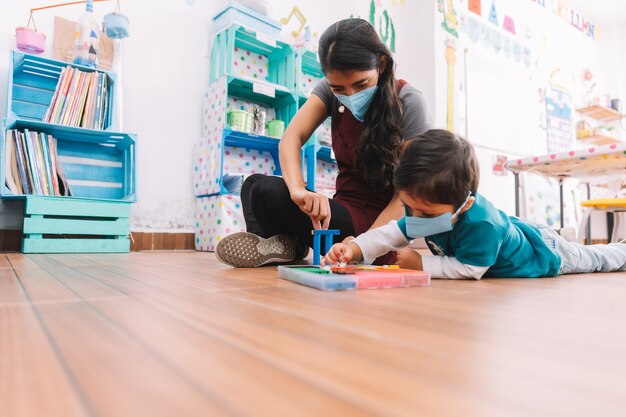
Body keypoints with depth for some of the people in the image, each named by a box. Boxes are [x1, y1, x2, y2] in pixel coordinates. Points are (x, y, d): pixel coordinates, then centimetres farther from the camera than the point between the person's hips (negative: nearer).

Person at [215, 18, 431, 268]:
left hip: (380, 219, -6)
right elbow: (292, 137, -14)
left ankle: (291, 246, 3)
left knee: (268, 192, -21)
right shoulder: (332, 89, 0)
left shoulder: (408, 103, -14)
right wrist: (297, 189, -34)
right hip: (344, 207, 6)